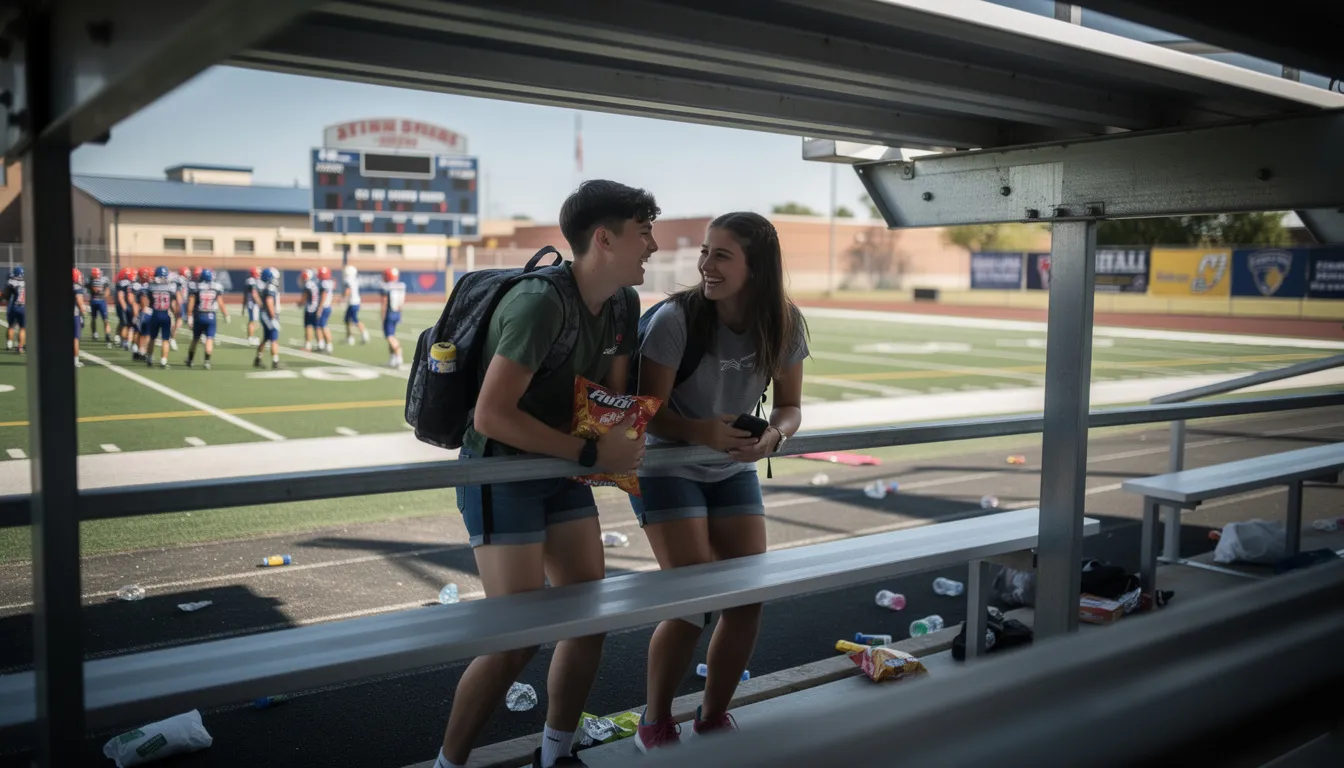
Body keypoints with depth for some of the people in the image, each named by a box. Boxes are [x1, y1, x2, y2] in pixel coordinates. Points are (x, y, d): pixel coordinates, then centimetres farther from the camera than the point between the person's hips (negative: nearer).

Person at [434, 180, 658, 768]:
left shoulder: (623, 305, -1)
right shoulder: (540, 303, -26)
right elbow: (491, 416, -29)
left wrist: (619, 423, -13)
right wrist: (592, 453, -24)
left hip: (560, 472, 8)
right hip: (500, 473, -8)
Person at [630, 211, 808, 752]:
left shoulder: (784, 326, -10)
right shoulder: (676, 317, -23)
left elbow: (789, 406, -2)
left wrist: (773, 435, -25)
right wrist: (703, 432, -37)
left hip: (734, 471, 5)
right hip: (667, 469, -4)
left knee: (749, 598, 0)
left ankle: (713, 719, 24)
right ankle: (655, 724, 14)